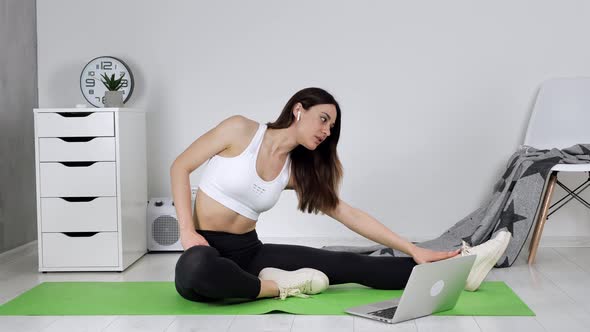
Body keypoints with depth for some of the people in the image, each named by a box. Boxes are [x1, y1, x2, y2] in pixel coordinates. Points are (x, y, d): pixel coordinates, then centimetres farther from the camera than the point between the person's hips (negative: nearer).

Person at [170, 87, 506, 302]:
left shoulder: (297, 171, 4)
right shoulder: (241, 129, -10)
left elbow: (351, 215, 2)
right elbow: (180, 167, -6)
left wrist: (414, 250, -2)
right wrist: (187, 231, -18)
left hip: (249, 251, 5)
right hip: (208, 250, -4)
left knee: (346, 265, -9)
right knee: (194, 270, -45)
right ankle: (278, 286, -20)